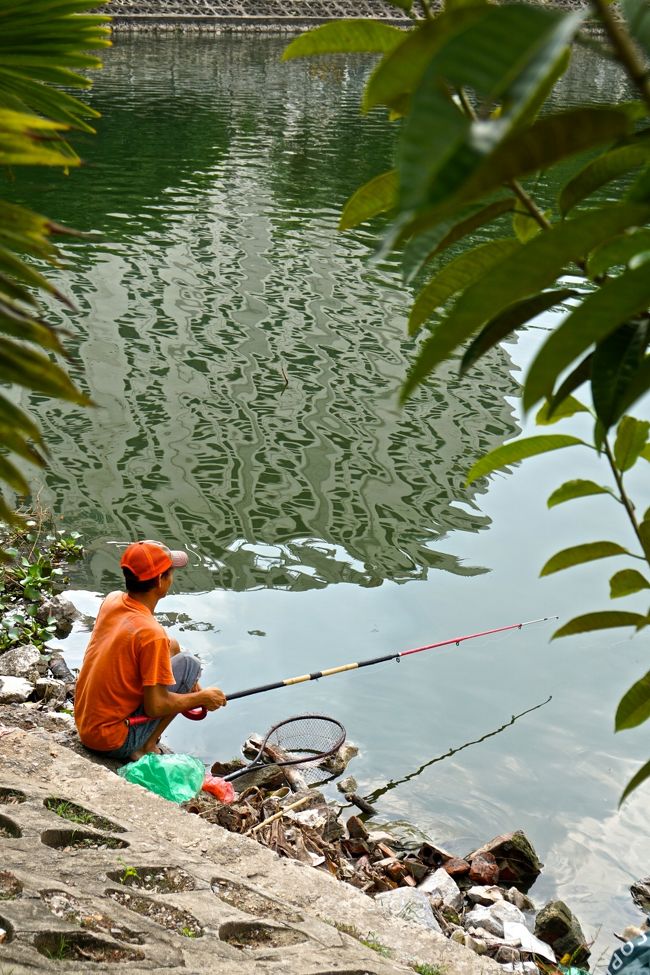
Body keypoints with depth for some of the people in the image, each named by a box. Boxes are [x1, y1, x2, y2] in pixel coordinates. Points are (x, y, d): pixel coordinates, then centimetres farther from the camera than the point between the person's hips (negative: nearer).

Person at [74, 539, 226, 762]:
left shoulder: (111, 601, -3)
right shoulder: (151, 633, -26)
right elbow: (155, 707, -22)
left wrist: (190, 686, 13)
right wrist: (202, 697, -5)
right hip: (112, 741, -8)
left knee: (171, 648, 15)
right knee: (189, 665, -2)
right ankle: (145, 747, 1)